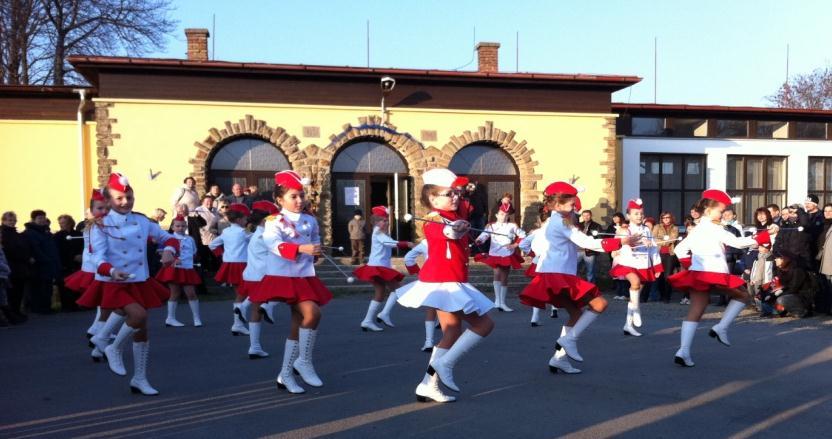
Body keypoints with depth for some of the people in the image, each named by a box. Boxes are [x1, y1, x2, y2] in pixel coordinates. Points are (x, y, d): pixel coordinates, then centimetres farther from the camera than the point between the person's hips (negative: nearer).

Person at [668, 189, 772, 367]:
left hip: (696, 274, 7)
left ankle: (683, 351, -9)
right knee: (742, 296, 17)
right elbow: (736, 242, -10)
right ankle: (721, 327, 4)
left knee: (694, 312, 3)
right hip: (715, 274, -7)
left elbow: (679, 249, 18)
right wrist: (758, 240, 1)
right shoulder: (715, 229, -3)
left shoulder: (696, 230, 19)